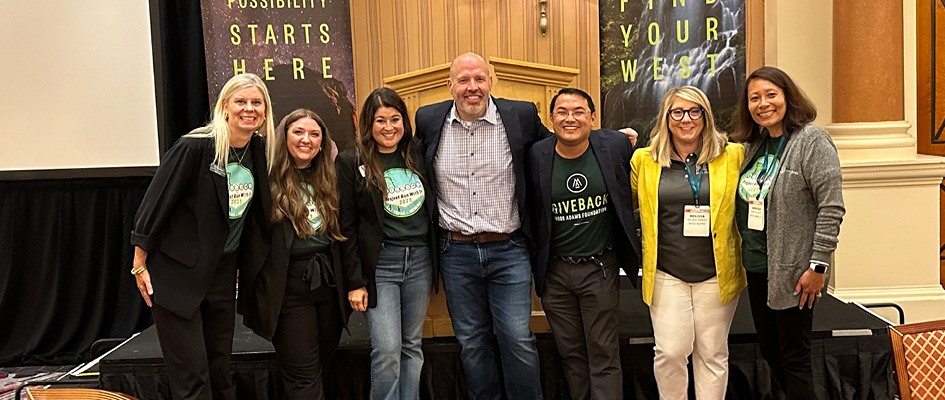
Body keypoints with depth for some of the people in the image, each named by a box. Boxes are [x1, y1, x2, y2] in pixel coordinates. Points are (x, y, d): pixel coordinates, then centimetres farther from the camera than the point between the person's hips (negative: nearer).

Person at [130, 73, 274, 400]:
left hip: (223, 273, 6)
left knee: (220, 372, 14)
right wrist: (140, 265, -10)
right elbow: (156, 202, -13)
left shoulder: (260, 152, 1)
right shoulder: (195, 148, -17)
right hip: (178, 274, -6)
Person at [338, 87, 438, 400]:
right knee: (387, 350, -8)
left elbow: (432, 209, 14)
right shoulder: (351, 162, -4)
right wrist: (355, 282, -8)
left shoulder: (417, 156, 8)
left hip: (420, 260, 4)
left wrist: (435, 258, 6)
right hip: (378, 265, -4)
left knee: (412, 346, 11)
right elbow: (347, 226, -5)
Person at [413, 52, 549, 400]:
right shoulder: (429, 120, 1)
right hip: (456, 251, 2)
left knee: (518, 339, 1)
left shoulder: (521, 115, -3)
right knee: (471, 342, 13)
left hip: (508, 249, -1)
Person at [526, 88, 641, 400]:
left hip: (599, 268, -1)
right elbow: (527, 209, 5)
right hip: (554, 271, 1)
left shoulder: (615, 145, -6)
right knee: (571, 354, 14)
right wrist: (534, 262, 3)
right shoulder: (536, 156, -6)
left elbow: (634, 189, 10)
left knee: (603, 355, 5)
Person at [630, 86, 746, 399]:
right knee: (670, 352, -2)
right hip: (666, 274, 0)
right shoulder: (644, 160, 3)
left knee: (713, 354, 10)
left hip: (717, 274, 0)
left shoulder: (732, 156, 0)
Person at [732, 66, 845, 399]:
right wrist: (746, 253, 12)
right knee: (768, 350, 16)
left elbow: (831, 208, -16)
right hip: (757, 268, 7)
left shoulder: (812, 141, -11)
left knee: (793, 359, 2)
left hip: (793, 272, -7)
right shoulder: (755, 145, 10)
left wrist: (818, 266, -18)